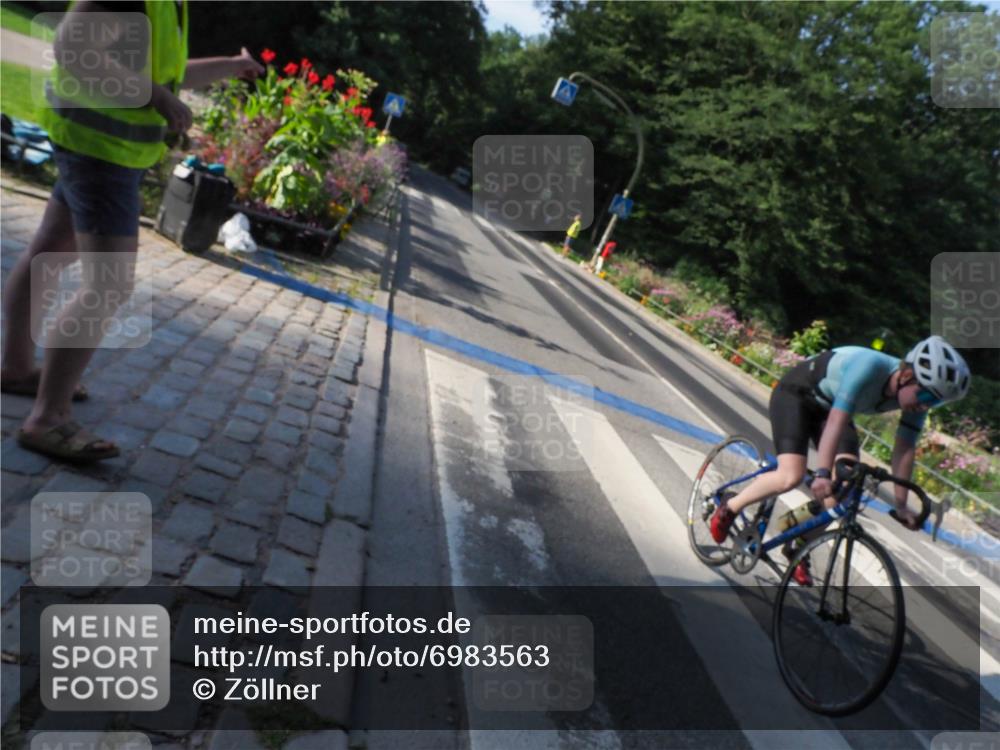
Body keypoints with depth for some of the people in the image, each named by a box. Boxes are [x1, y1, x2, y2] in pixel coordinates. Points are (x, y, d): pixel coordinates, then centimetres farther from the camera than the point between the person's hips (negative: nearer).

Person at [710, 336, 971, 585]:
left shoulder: (917, 391, -16)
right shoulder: (870, 366, -37)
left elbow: (904, 449, -10)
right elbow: (837, 421, -42)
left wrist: (900, 505, -11)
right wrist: (823, 473, -49)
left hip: (828, 406, 7)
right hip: (796, 393, -6)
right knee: (791, 476, -24)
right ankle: (729, 508, 0)